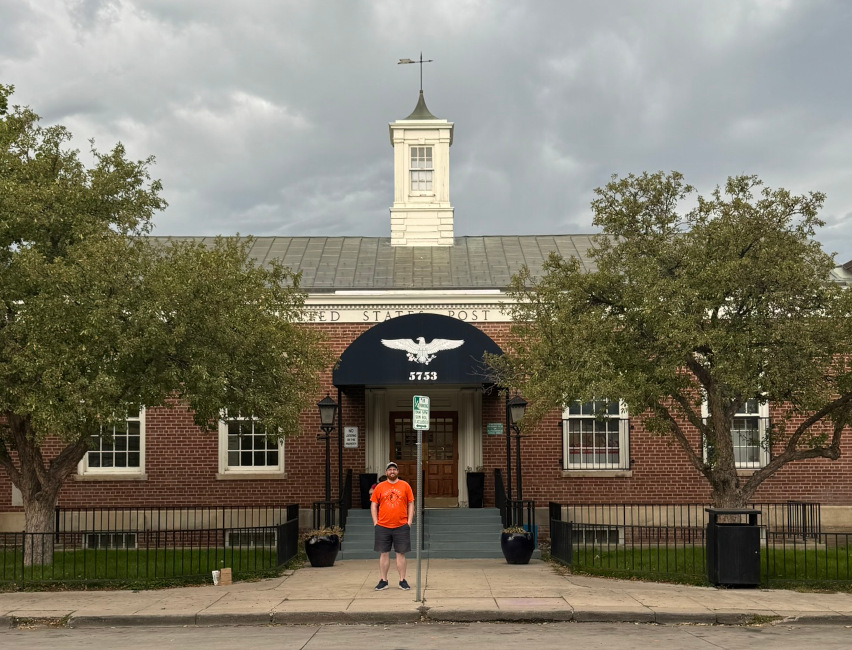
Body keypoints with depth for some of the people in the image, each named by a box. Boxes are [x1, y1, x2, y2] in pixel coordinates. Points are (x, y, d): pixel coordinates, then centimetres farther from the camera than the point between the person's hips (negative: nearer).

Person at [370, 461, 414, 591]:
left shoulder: (405, 486, 4)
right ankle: (383, 581, 13)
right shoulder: (380, 487, 5)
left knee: (400, 553, 3)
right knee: (383, 553, 5)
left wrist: (409, 521, -1)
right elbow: (373, 504, 7)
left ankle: (402, 581, 10)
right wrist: (375, 522, -1)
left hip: (401, 526, -1)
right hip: (382, 526, 1)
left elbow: (411, 504, 6)